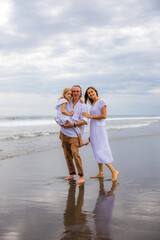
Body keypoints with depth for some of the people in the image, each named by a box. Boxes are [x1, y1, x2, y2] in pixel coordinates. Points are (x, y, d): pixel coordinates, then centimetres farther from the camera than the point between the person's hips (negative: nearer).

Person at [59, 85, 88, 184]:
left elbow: (85, 120, -9)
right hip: (64, 132, 5)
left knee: (75, 153, -19)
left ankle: (81, 176, -14)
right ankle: (71, 174, 20)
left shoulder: (83, 106, 1)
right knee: (67, 155, 8)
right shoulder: (67, 103, 13)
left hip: (74, 133, -5)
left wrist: (73, 125, -18)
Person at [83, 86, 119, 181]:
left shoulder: (101, 101, -9)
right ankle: (101, 173, 16)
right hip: (94, 130, 9)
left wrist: (90, 116, -15)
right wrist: (91, 135, 17)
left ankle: (114, 171, -10)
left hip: (99, 129, -9)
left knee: (100, 152, -13)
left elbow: (104, 116, -18)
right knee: (97, 152, 10)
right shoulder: (93, 104, 16)